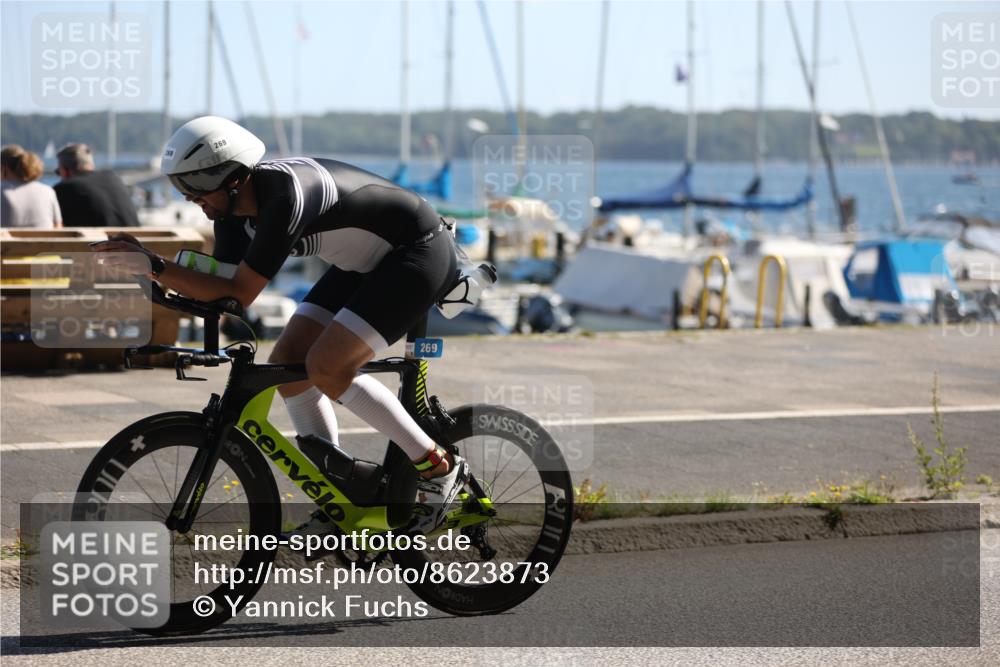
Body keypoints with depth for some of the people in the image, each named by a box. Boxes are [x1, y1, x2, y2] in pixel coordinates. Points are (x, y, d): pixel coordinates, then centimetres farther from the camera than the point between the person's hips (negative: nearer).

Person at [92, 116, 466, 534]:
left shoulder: (285, 195, -32)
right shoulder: (234, 206, -5)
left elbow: (238, 294, -32)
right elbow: (219, 288, -4)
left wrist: (153, 266, -35)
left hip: (420, 251, -10)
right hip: (367, 262, 10)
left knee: (327, 366, -20)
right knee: (287, 361, 0)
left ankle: (438, 468, -8)